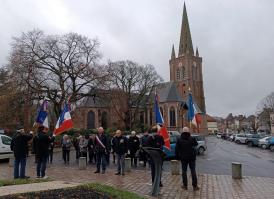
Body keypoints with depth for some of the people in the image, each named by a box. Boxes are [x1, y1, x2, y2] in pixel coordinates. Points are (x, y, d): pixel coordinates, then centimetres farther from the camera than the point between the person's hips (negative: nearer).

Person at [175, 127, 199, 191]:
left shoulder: (179, 140, -3)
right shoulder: (192, 139, -6)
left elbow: (177, 149, 0)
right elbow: (196, 144, 15)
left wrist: (177, 157, 8)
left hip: (183, 158, 0)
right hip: (192, 158, 0)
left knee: (184, 171, 9)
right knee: (193, 171, 7)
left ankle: (185, 185, 13)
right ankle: (195, 186, 9)